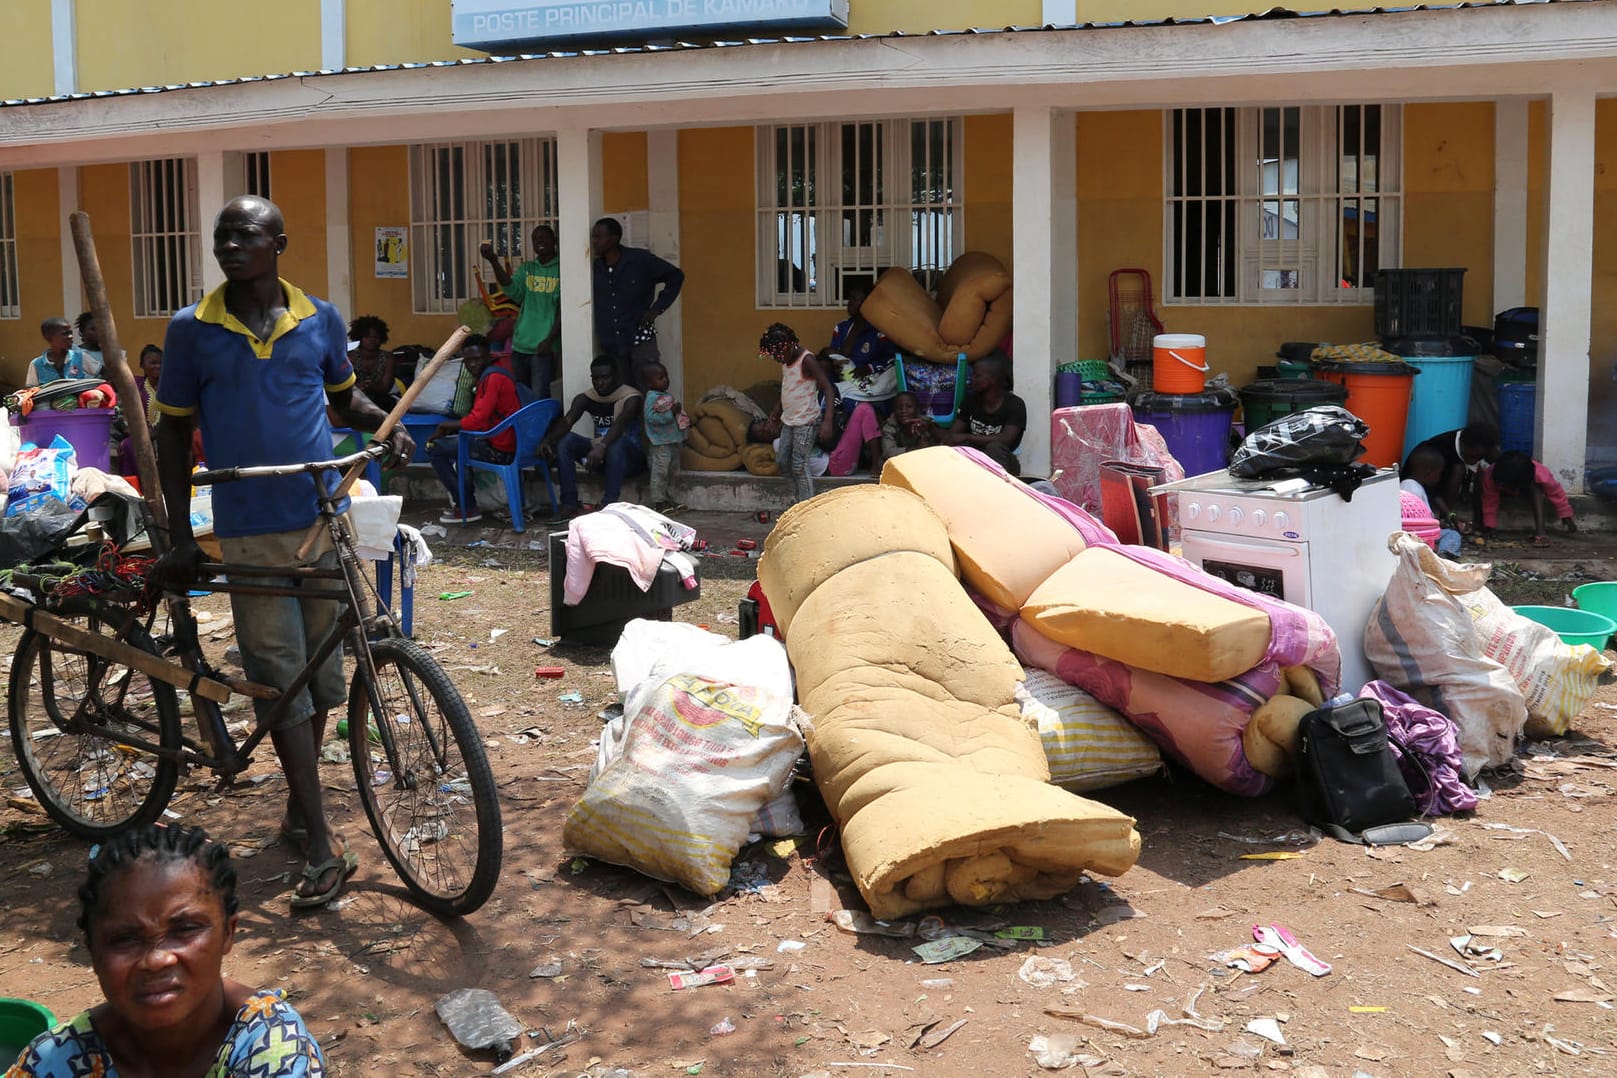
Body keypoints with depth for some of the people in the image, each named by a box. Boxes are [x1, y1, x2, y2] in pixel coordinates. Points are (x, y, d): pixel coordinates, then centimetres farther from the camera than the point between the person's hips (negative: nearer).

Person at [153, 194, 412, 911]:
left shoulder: (320, 319, 6)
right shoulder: (192, 329, 1)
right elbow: (173, 434, 5)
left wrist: (388, 424, -1)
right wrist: (180, 536, -1)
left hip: (327, 519, 2)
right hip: (250, 529, -2)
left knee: (320, 674, 10)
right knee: (282, 679, -4)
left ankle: (300, 805, 30)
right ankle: (323, 849, -2)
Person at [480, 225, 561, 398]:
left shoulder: (561, 269, -2)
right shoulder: (526, 269, 12)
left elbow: (564, 310, -7)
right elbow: (512, 289, -7)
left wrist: (550, 340, -15)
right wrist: (493, 261, -20)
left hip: (544, 347, -5)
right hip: (520, 345, 6)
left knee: (539, 398, -11)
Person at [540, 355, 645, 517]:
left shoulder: (631, 397, -13)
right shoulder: (585, 398, 2)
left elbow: (621, 424, -33)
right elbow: (567, 421, -16)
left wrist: (602, 446, -52)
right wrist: (547, 440, -37)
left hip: (628, 456, -5)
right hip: (600, 455, 5)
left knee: (618, 443, -38)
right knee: (565, 440, -17)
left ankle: (608, 505, -44)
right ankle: (569, 505, -25)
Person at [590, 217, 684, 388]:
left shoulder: (640, 259, -6)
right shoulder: (596, 267, 6)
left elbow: (675, 276, 3)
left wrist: (657, 308, -3)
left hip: (640, 338, -4)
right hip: (611, 345, 4)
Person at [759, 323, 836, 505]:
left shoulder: (807, 360, -19)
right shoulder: (785, 361, 6)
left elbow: (828, 389, -24)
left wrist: (828, 421, -34)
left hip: (806, 422, -9)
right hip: (789, 420, 9)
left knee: (799, 466, -8)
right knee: (782, 461, 10)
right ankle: (797, 500, 22)